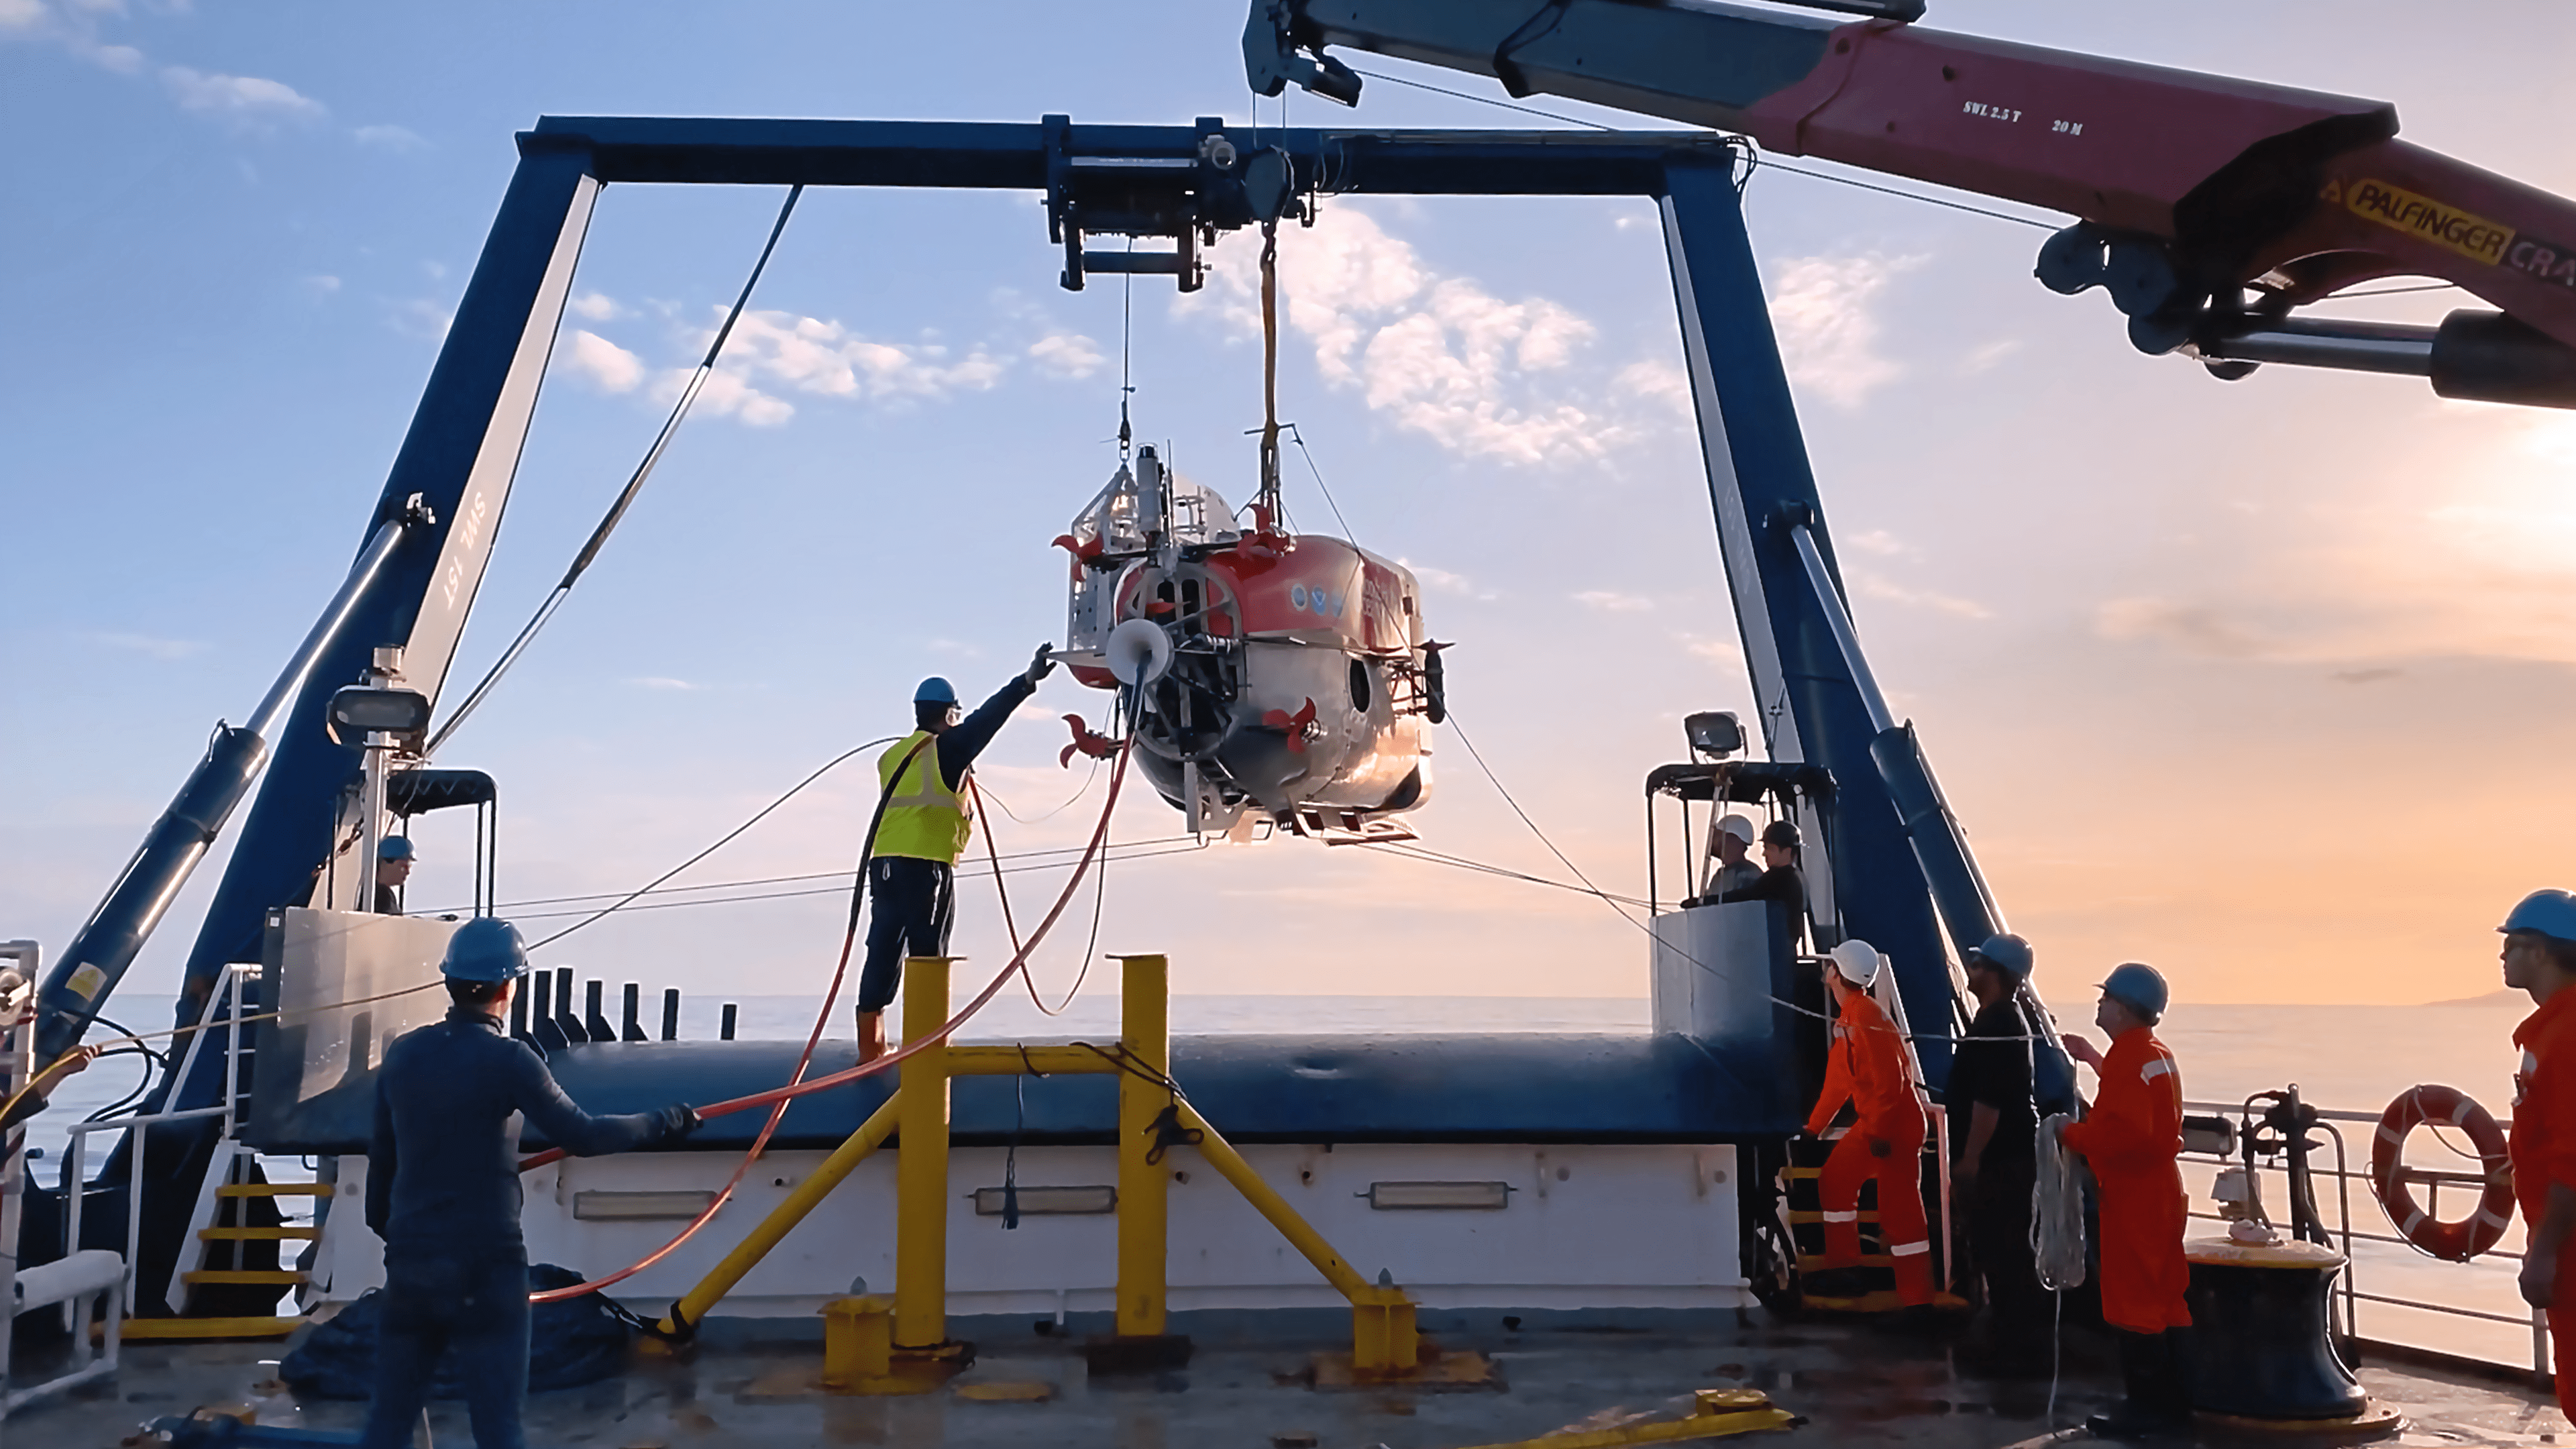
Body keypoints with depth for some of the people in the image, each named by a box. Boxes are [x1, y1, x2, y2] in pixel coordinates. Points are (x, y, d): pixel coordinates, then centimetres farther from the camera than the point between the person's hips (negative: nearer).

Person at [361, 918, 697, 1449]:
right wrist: (664, 1124, -2)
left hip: (409, 1265, 6)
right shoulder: (507, 1059, -13)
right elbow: (581, 1136, -13)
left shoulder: (402, 1054, 5)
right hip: (483, 1270, -5)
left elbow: (381, 1156, 14)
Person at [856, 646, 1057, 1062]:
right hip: (928, 865, -6)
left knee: (883, 952, 6)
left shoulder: (893, 755, 18)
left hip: (884, 863, 6)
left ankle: (870, 1046, 6)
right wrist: (1027, 681, -17)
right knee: (927, 956, -2)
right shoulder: (947, 747, -2)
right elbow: (986, 720, -12)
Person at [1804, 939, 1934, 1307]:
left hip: (1895, 1125, -10)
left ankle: (1917, 1299, -2)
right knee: (1835, 1182, 18)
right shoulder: (1847, 1017, 13)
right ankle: (1843, 1267, 29)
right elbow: (1839, 1080, 20)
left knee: (1900, 1208, -7)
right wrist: (1814, 1128, 24)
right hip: (1872, 1123, 10)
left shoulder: (1865, 1017, -19)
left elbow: (1889, 1080, -26)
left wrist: (1878, 1132, -25)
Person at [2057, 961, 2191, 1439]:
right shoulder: (2158, 1055, 12)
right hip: (2162, 1191, 10)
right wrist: (2094, 1059, 30)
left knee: (2132, 1304, -3)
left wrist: (2071, 1134, -14)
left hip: (2132, 1198, -10)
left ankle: (2145, 1407, 2)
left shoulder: (2127, 1060, -19)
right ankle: (2171, 1401, 21)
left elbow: (2121, 1135, -28)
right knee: (2161, 1299, 14)